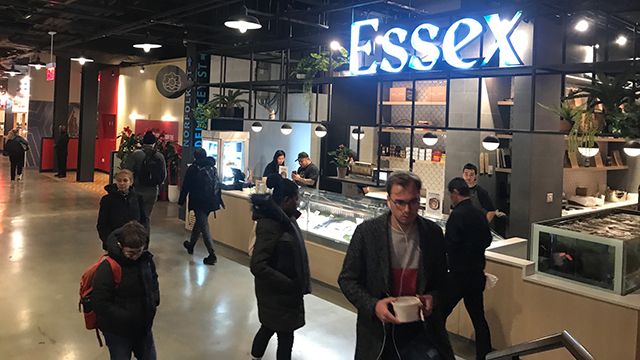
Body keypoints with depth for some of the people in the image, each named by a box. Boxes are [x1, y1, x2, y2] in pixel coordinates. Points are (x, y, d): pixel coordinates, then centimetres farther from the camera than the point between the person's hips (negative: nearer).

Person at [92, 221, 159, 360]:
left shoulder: (146, 260, -7)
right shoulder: (107, 268, -24)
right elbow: (101, 304, -23)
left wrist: (154, 299, -3)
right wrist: (127, 318, -23)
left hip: (143, 327, 5)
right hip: (117, 332, -5)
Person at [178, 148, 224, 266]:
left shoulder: (193, 168, -7)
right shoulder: (213, 168, 8)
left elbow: (185, 186, -5)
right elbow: (218, 185, 12)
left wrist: (181, 201, 4)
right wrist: (219, 200, 19)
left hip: (199, 202, -6)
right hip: (211, 202, 6)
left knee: (204, 227, -5)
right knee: (199, 222, 23)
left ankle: (212, 255, -11)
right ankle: (191, 245, 41)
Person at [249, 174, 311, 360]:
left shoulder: (285, 218, 0)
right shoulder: (269, 224, -25)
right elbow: (258, 266, -28)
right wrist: (290, 285, -24)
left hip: (282, 291, 8)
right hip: (277, 294, -8)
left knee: (269, 327, 24)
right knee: (285, 336, 4)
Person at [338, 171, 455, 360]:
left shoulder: (433, 233, -2)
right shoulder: (367, 231, -8)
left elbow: (442, 280, 10)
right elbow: (347, 279, -3)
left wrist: (433, 298, -11)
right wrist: (373, 305, -18)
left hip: (421, 330, 1)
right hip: (379, 332, -1)